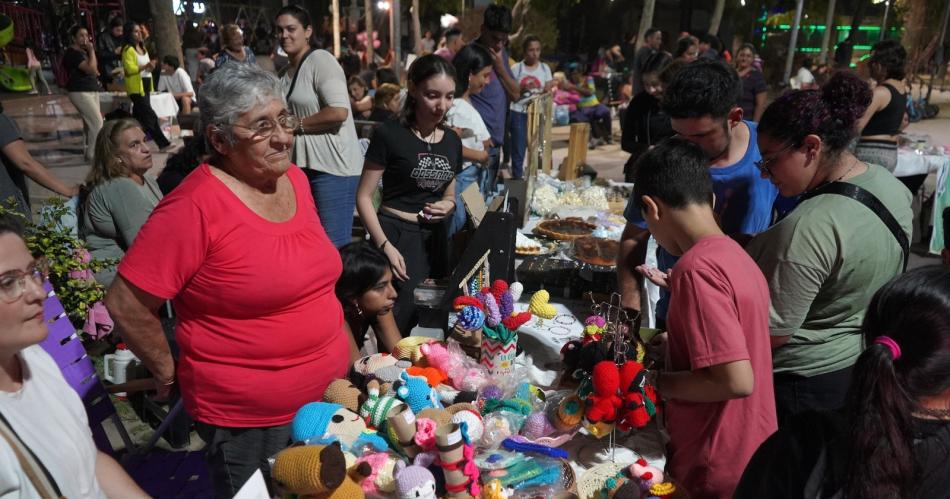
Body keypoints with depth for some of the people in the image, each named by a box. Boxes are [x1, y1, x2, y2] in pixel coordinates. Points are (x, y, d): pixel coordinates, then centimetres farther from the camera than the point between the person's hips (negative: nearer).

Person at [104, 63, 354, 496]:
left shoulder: (295, 179, 1)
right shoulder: (195, 206, -22)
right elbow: (126, 306, -17)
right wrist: (169, 374, -5)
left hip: (328, 392, 7)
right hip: (249, 420, -6)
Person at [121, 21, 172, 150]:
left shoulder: (143, 48, 18)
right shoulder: (128, 50, -10)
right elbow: (129, 69, -19)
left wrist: (150, 66, 7)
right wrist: (145, 66, -31)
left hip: (145, 85, 9)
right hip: (136, 87, -9)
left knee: (139, 115, 12)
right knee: (150, 116, -12)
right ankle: (163, 143, -13)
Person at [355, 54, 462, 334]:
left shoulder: (452, 141, 8)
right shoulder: (389, 134, -10)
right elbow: (364, 197, -9)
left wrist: (447, 206, -3)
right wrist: (385, 245, -18)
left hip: (435, 237, 6)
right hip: (396, 235, -6)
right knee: (397, 323, -4)